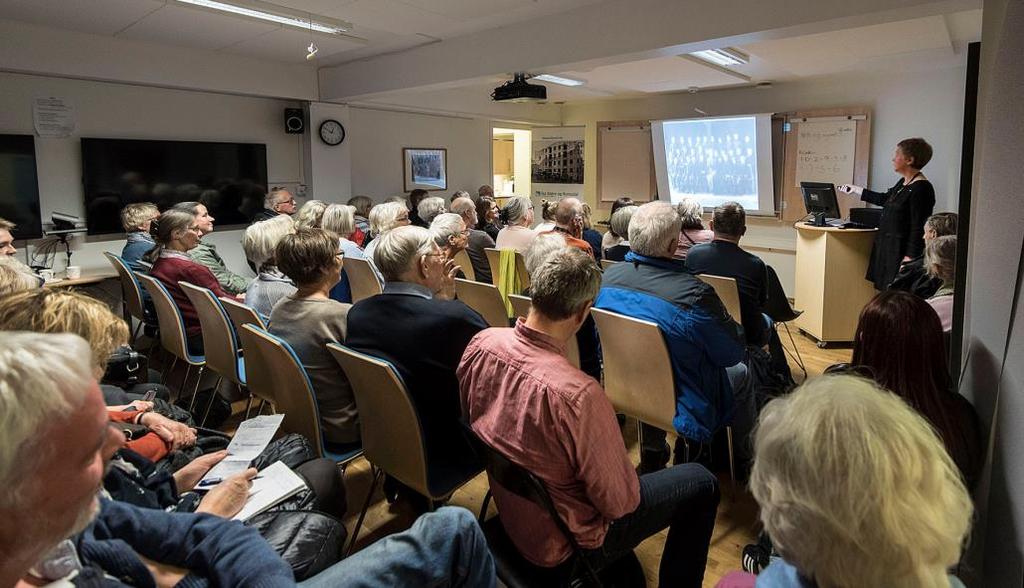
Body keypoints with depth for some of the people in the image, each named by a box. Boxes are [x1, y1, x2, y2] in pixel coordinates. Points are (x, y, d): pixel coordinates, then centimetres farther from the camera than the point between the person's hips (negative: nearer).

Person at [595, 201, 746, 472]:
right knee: (741, 371, 19)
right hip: (677, 407, -5)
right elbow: (732, 353, -16)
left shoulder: (608, 277, -12)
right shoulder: (694, 294, -30)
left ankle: (652, 449, 31)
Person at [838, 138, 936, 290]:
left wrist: (910, 257, -22)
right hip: (888, 246, 9)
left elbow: (919, 228, -19)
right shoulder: (903, 183, 13)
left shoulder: (922, 188, -15)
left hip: (901, 250, -9)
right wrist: (855, 190, 38)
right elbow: (884, 199, 32)